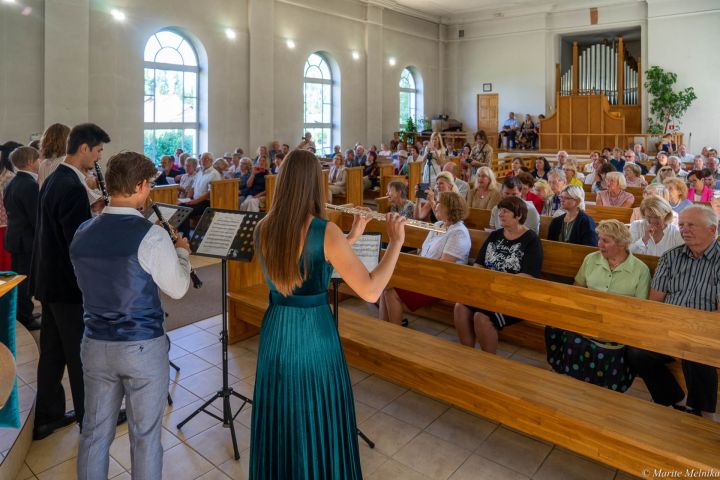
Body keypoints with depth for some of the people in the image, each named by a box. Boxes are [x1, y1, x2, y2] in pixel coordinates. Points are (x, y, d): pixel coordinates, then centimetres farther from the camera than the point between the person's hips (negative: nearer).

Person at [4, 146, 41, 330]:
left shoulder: (11, 184, 10)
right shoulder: (30, 185, -19)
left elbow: (10, 210, 15)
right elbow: (36, 217, -21)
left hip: (14, 237, 9)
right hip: (27, 239, -9)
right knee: (27, 280, 0)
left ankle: (17, 314, 30)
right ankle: (25, 318, 9)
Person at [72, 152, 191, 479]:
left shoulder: (82, 233, -1)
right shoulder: (151, 235, -18)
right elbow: (177, 289, -9)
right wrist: (182, 252, 8)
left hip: (95, 344, 5)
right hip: (143, 347, -5)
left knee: (95, 432, 20)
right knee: (145, 435, 12)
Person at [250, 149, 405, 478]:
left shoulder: (263, 229, -3)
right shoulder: (326, 231, -21)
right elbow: (370, 292, -21)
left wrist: (352, 238, 10)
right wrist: (396, 243, -11)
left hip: (275, 333, 5)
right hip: (315, 335, -5)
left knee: (278, 420, 25)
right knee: (320, 422, 18)